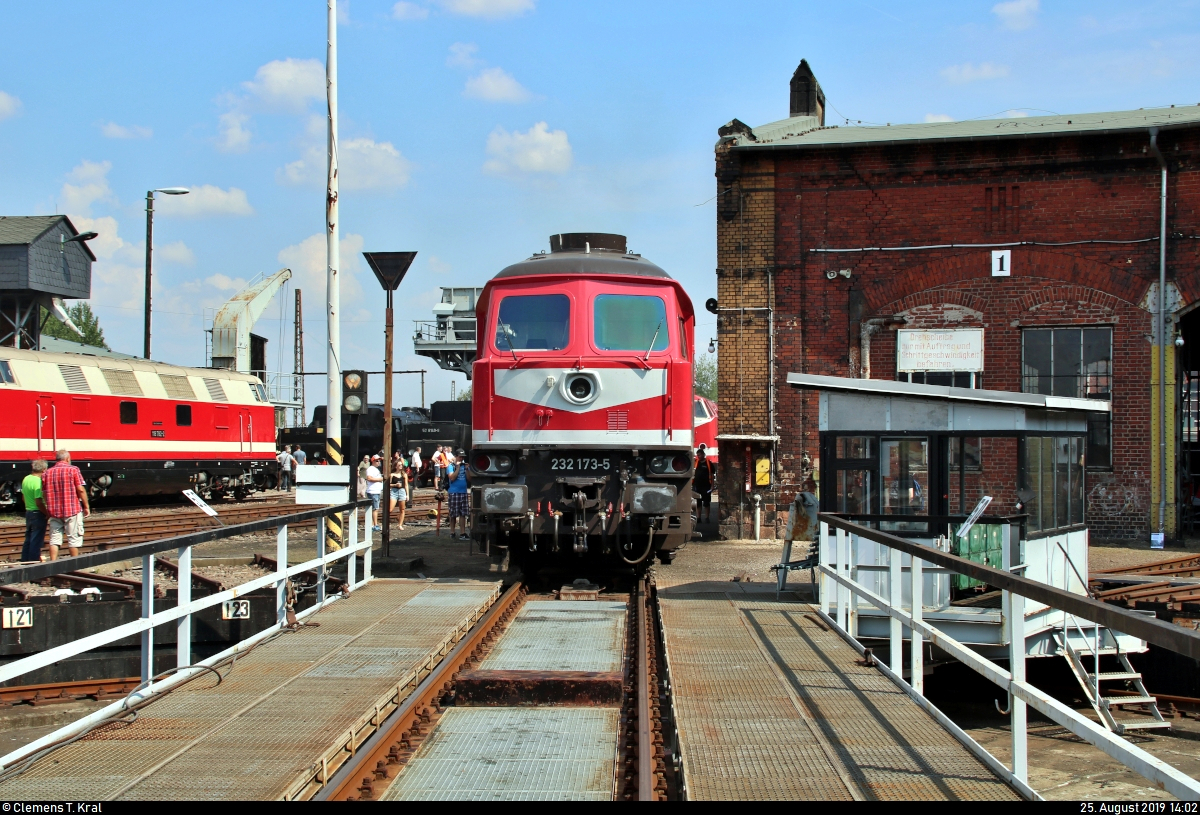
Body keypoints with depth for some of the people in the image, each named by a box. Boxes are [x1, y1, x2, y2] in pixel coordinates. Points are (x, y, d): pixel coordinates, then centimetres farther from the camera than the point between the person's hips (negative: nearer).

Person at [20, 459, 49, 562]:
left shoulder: (26, 479, 6)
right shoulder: (38, 482, -21)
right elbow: (39, 502, -24)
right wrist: (47, 513, -13)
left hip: (28, 512, 9)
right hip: (38, 514, -9)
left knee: (28, 540, 17)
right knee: (36, 541, -2)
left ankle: (25, 561, 22)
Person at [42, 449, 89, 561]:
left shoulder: (47, 473, 8)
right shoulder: (73, 470, -4)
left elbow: (44, 494, 9)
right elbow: (81, 489, -10)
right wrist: (86, 506, -3)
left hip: (54, 511, 4)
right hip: (72, 510, -4)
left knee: (54, 539, 6)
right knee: (74, 538, 3)